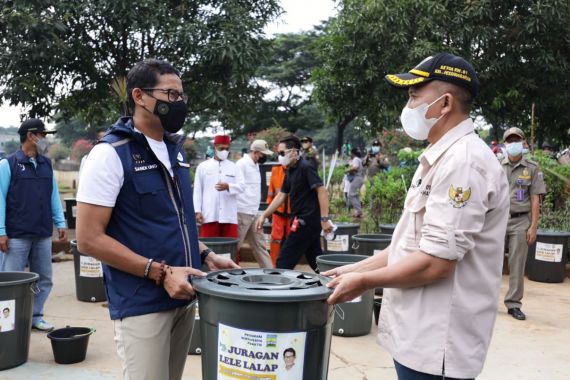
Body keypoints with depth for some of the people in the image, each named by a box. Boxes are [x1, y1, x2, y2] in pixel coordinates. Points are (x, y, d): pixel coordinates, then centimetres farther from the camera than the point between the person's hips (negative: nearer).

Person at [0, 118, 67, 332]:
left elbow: (54, 196, 14)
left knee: (44, 279, 11)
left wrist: (60, 223, 7)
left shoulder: (46, 164, 12)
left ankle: (35, 316, 25)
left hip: (43, 235, 5)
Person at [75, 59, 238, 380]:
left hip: (183, 299, 7)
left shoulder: (175, 150, 11)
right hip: (142, 305, -7)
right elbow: (90, 238, -17)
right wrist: (161, 273, -21)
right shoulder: (111, 153, -12)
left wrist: (206, 256, 5)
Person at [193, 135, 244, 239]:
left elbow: (241, 186, 2)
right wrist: (198, 211, -2)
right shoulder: (203, 166, 9)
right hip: (209, 215, -1)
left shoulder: (234, 167, 13)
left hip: (229, 215, 1)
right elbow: (197, 190, 6)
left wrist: (228, 186, -19)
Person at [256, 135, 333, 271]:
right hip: (303, 221, 9)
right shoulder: (290, 171, 14)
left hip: (306, 221, -9)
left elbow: (322, 191, -20)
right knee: (316, 262, 13)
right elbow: (281, 195, 18)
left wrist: (324, 219, -25)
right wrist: (264, 215, 14)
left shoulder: (305, 168, -13)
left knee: (284, 261, -5)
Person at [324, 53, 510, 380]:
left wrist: (365, 281, -12)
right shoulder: (442, 157, 13)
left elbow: (436, 261, -25)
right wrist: (358, 268, 10)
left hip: (437, 343, -9)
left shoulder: (464, 161, -20)